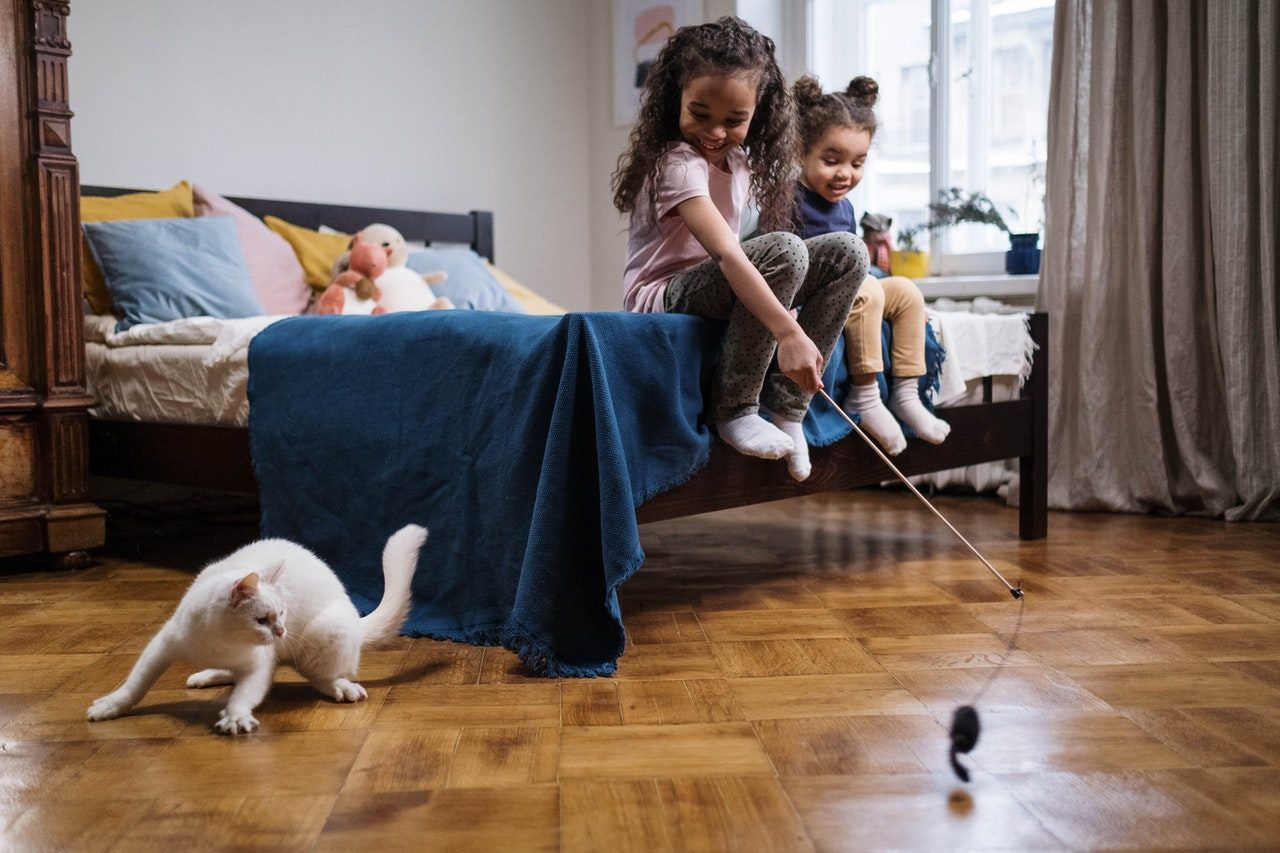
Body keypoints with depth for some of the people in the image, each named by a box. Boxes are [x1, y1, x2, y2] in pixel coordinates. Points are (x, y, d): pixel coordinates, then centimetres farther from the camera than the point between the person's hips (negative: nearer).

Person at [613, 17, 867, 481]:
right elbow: (726, 253, -35)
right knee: (784, 250, -33)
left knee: (847, 252, -7)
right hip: (663, 297, -8)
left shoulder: (739, 157, 7)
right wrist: (788, 332, -44)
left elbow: (727, 253, 12)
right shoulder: (676, 163, -22)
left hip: (720, 287, 9)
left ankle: (787, 407, -9)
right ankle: (734, 409, -21)